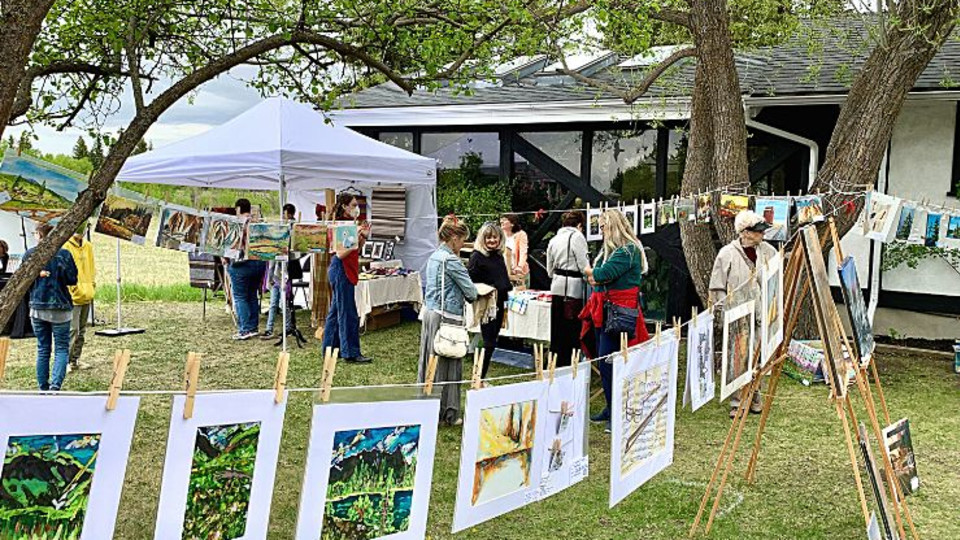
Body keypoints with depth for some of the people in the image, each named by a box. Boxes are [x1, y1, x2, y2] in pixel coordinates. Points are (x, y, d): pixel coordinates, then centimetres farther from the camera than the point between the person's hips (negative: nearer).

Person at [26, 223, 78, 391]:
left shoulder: (29, 254, -1)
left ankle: (43, 388, 14)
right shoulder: (64, 254, -5)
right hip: (60, 308, -2)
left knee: (42, 349, 12)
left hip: (37, 307, 2)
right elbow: (72, 279, -3)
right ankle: (56, 384, -16)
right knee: (62, 348, 3)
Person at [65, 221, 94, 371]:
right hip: (73, 296, -8)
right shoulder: (65, 246, -10)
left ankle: (75, 360, 20)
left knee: (81, 330, 12)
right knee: (73, 329, -10)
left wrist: (92, 285, 12)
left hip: (87, 296, 8)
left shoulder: (88, 246, 12)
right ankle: (67, 361, -4)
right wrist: (74, 289, -17)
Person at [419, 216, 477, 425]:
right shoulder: (451, 261, -16)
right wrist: (471, 296, 10)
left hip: (430, 312, 9)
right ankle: (448, 413, 7)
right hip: (447, 316, -9)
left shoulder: (434, 257, 12)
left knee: (430, 361, 14)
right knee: (448, 364, 0)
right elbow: (470, 291, -12)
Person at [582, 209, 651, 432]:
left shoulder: (628, 251, -12)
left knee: (607, 362, -12)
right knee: (603, 361, 12)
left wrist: (590, 271, 1)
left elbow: (602, 275, -21)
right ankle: (611, 408, 21)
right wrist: (594, 276, -9)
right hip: (603, 311, 10)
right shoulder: (610, 249, 20)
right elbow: (594, 277, 14)